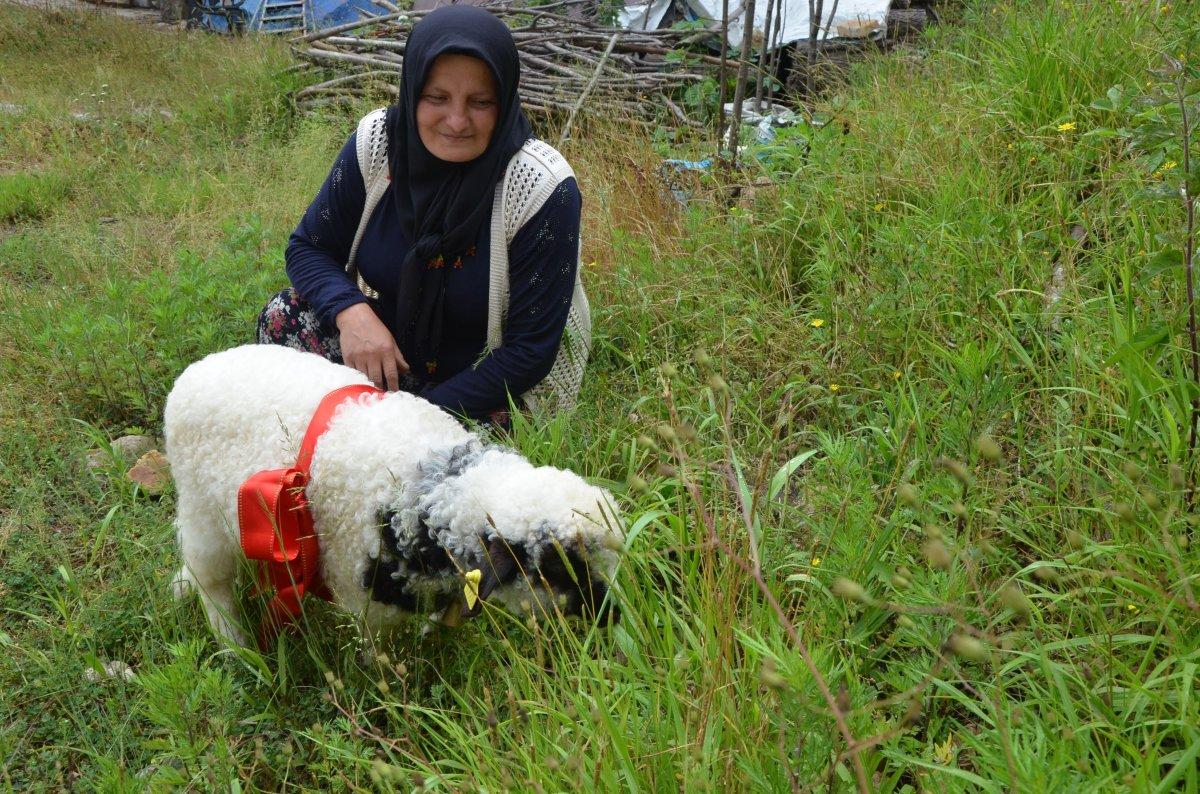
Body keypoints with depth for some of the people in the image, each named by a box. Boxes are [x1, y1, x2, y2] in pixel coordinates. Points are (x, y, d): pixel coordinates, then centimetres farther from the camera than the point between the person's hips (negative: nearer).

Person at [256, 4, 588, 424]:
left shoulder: (543, 190, -25)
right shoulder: (377, 141, -14)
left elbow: (530, 349, -21)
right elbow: (308, 247, -2)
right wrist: (350, 310, -24)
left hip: (490, 391, -4)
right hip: (391, 347, 4)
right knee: (283, 317, -19)